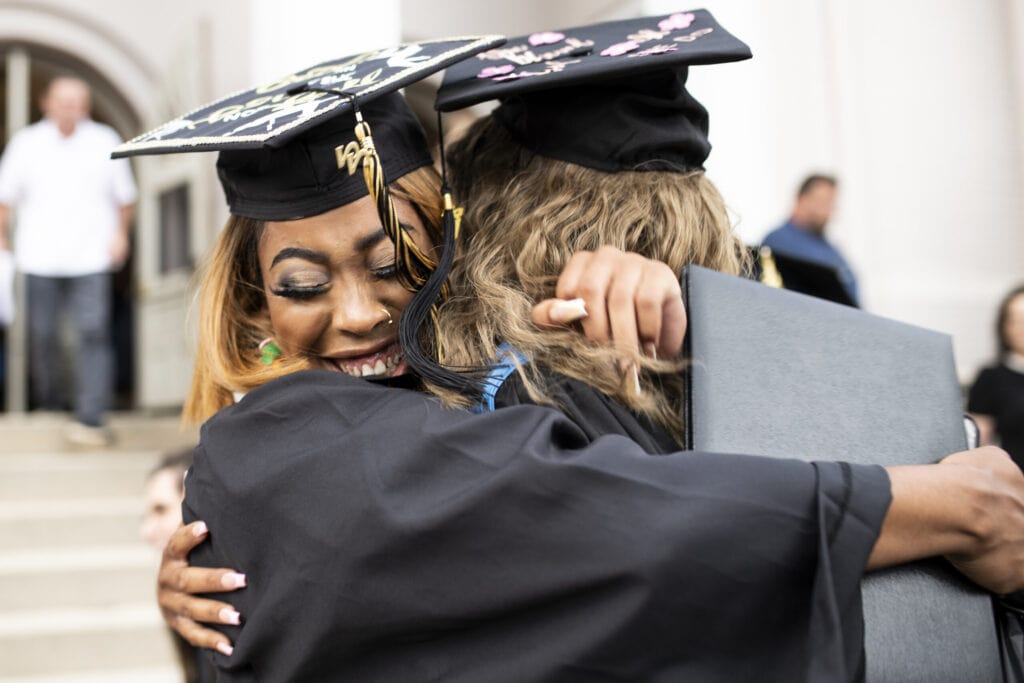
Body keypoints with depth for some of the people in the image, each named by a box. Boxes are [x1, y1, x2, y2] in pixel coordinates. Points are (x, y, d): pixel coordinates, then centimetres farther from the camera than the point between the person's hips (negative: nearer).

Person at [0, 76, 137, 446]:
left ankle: (91, 418, -13)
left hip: (91, 259, -1)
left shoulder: (105, 142, 6)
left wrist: (120, 234, 3)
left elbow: (124, 196, 14)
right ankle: (46, 405, 25)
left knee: (93, 333, -12)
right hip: (39, 258, 2)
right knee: (41, 335, 5)